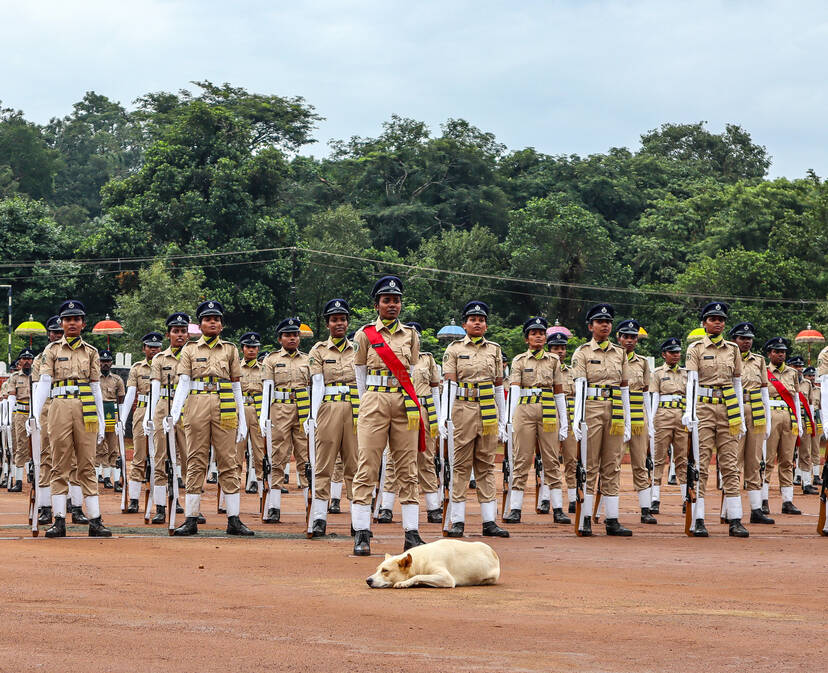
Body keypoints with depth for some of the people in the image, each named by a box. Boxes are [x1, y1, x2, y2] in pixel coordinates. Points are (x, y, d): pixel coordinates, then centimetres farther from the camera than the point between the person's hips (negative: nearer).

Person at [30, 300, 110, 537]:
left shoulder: (91, 352, 13)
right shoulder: (52, 350, 8)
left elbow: (96, 388, 13)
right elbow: (44, 384, 0)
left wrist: (101, 421, 9)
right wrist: (35, 415, -11)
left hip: (85, 411, 1)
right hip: (60, 408, -1)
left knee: (87, 466, 0)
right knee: (60, 466, 0)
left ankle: (95, 520, -2)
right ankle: (59, 521, 0)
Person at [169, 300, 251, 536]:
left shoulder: (230, 350, 13)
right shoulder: (190, 349, 10)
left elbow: (236, 387, 12)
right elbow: (183, 384, 3)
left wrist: (242, 420, 8)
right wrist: (174, 414, -10)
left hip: (225, 408, 1)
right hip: (198, 406, -1)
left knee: (229, 462, -1)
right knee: (196, 463, 0)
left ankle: (234, 520, 0)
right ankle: (191, 520, 1)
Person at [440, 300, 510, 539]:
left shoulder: (494, 349, 12)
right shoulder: (454, 349, 3)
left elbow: (499, 386, 13)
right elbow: (449, 383, -5)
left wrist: (502, 421, 11)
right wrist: (445, 416, -15)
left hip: (489, 412, 3)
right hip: (464, 409, -3)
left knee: (486, 466, 5)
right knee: (461, 466, -1)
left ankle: (489, 521, 5)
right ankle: (457, 521, 0)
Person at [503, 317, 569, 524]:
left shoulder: (553, 360, 11)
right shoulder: (519, 360, 6)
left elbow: (559, 393, 12)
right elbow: (514, 390, -5)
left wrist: (564, 422, 7)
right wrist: (510, 419, -17)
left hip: (548, 413, 2)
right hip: (525, 411, -1)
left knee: (552, 461, 1)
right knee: (522, 461, -2)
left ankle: (558, 509, 3)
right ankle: (515, 509, -1)